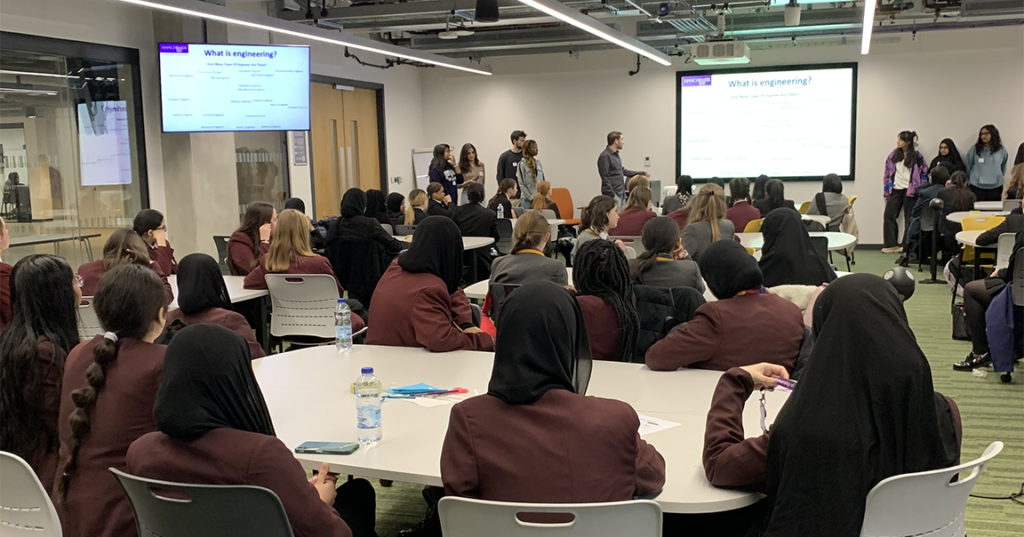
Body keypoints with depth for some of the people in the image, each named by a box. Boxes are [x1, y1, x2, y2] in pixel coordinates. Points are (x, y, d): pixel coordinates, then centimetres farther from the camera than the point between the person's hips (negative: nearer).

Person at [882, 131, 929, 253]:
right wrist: (886, 191, 8)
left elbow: (924, 173, 0)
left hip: (910, 191, -4)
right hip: (895, 189, 4)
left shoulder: (917, 157, -3)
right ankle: (891, 244, 4)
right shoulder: (894, 155, 7)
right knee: (888, 215, -3)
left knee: (909, 219, 3)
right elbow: (887, 173, 11)